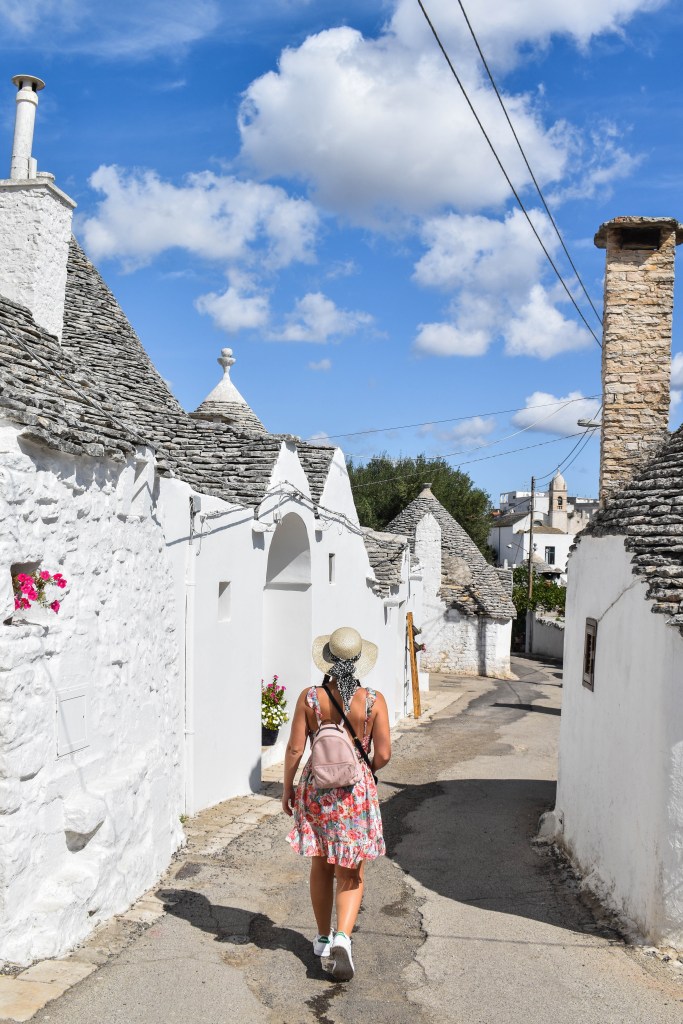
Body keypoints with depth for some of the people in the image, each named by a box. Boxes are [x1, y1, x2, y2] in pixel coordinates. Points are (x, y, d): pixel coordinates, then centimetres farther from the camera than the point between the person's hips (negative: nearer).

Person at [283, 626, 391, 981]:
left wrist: (287, 788, 7)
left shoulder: (309, 698, -10)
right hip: (356, 791, -1)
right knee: (351, 873, 10)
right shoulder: (373, 700, -11)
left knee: (321, 867, 19)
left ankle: (323, 939, 32)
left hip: (316, 787, 1)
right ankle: (342, 938, -8)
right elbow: (383, 754, -10)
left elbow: (294, 749, -7)